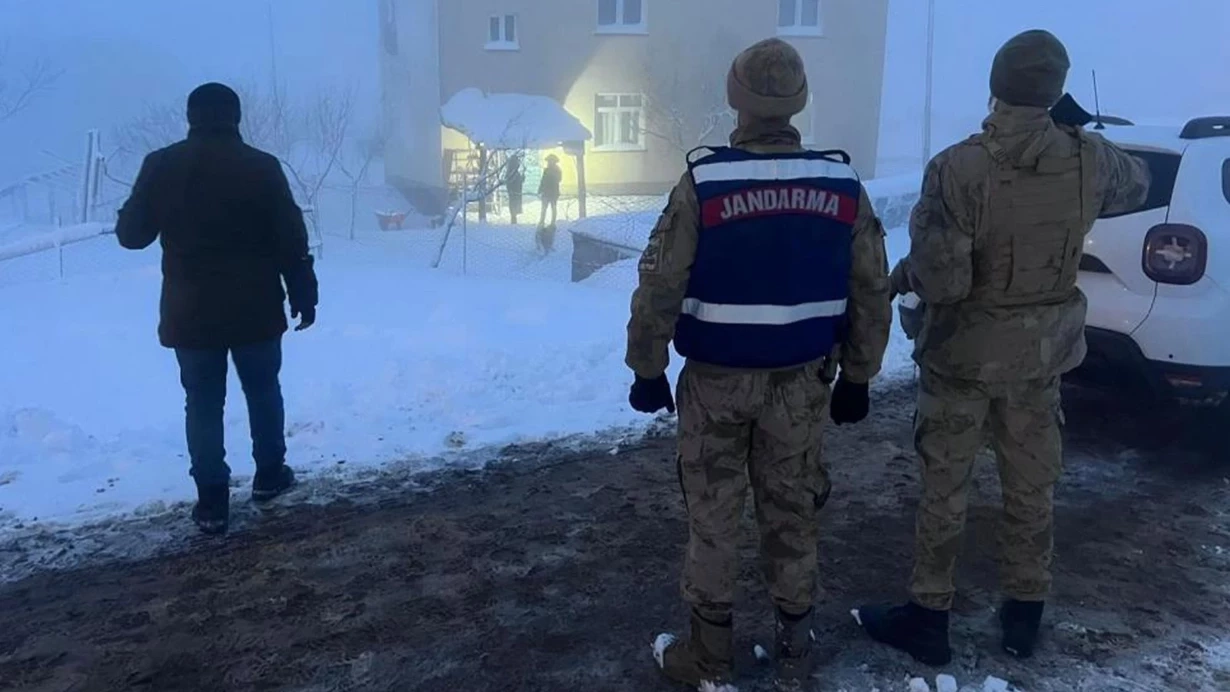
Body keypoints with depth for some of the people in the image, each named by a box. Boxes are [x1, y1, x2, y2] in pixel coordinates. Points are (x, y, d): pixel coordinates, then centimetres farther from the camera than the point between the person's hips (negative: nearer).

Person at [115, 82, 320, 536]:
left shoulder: (161, 166, -3)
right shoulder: (262, 167, -7)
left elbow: (131, 234, 3)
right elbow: (292, 242, -6)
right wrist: (304, 297, 3)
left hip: (190, 313, 1)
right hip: (255, 310, 0)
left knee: (203, 403, 9)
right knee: (263, 391, 19)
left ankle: (212, 502, 10)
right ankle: (269, 474, 30)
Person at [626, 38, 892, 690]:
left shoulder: (702, 183, -13)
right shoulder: (843, 185, -3)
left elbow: (659, 287, -12)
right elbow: (872, 294, 2)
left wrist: (647, 370, 0)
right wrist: (857, 378, 12)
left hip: (716, 379, -2)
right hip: (801, 381, 3)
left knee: (712, 512, 10)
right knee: (792, 508, 15)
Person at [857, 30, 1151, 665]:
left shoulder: (958, 168, -24)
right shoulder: (1090, 161, -8)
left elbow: (941, 280, -26)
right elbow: (1138, 184, 17)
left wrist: (905, 273, -4)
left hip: (965, 351, -4)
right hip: (1043, 350, 4)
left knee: (944, 487, 8)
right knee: (1032, 483, 17)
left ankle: (928, 616, 20)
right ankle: (1024, 613, 31)